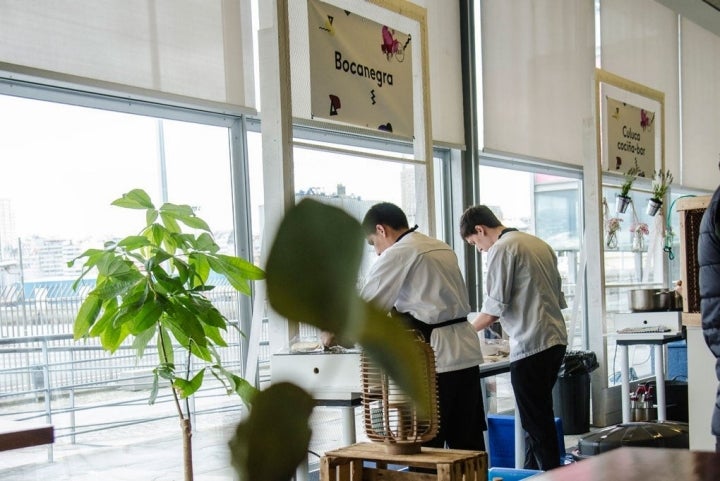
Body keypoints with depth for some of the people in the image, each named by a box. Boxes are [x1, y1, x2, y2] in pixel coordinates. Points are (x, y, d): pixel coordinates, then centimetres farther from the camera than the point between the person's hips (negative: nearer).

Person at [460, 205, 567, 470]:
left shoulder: (501, 249, -10)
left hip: (530, 344, -9)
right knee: (539, 416, 15)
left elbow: (494, 307, -11)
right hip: (556, 338, 9)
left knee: (536, 421, -1)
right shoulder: (539, 243, 15)